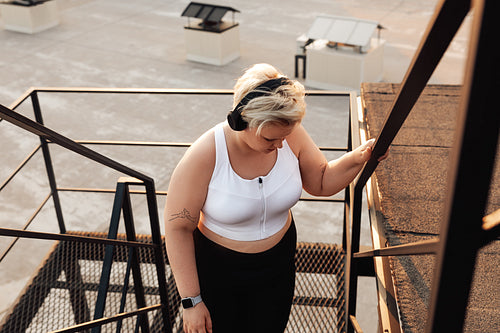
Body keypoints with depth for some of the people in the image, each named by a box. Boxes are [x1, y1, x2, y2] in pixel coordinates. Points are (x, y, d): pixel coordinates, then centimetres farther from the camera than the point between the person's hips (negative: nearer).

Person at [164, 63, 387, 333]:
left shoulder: (290, 134, -18)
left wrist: (359, 157, -20)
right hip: (218, 270, -3)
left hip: (277, 266, 4)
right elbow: (177, 227, -20)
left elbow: (321, 183, 0)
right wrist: (191, 301, -16)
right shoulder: (204, 157, -29)